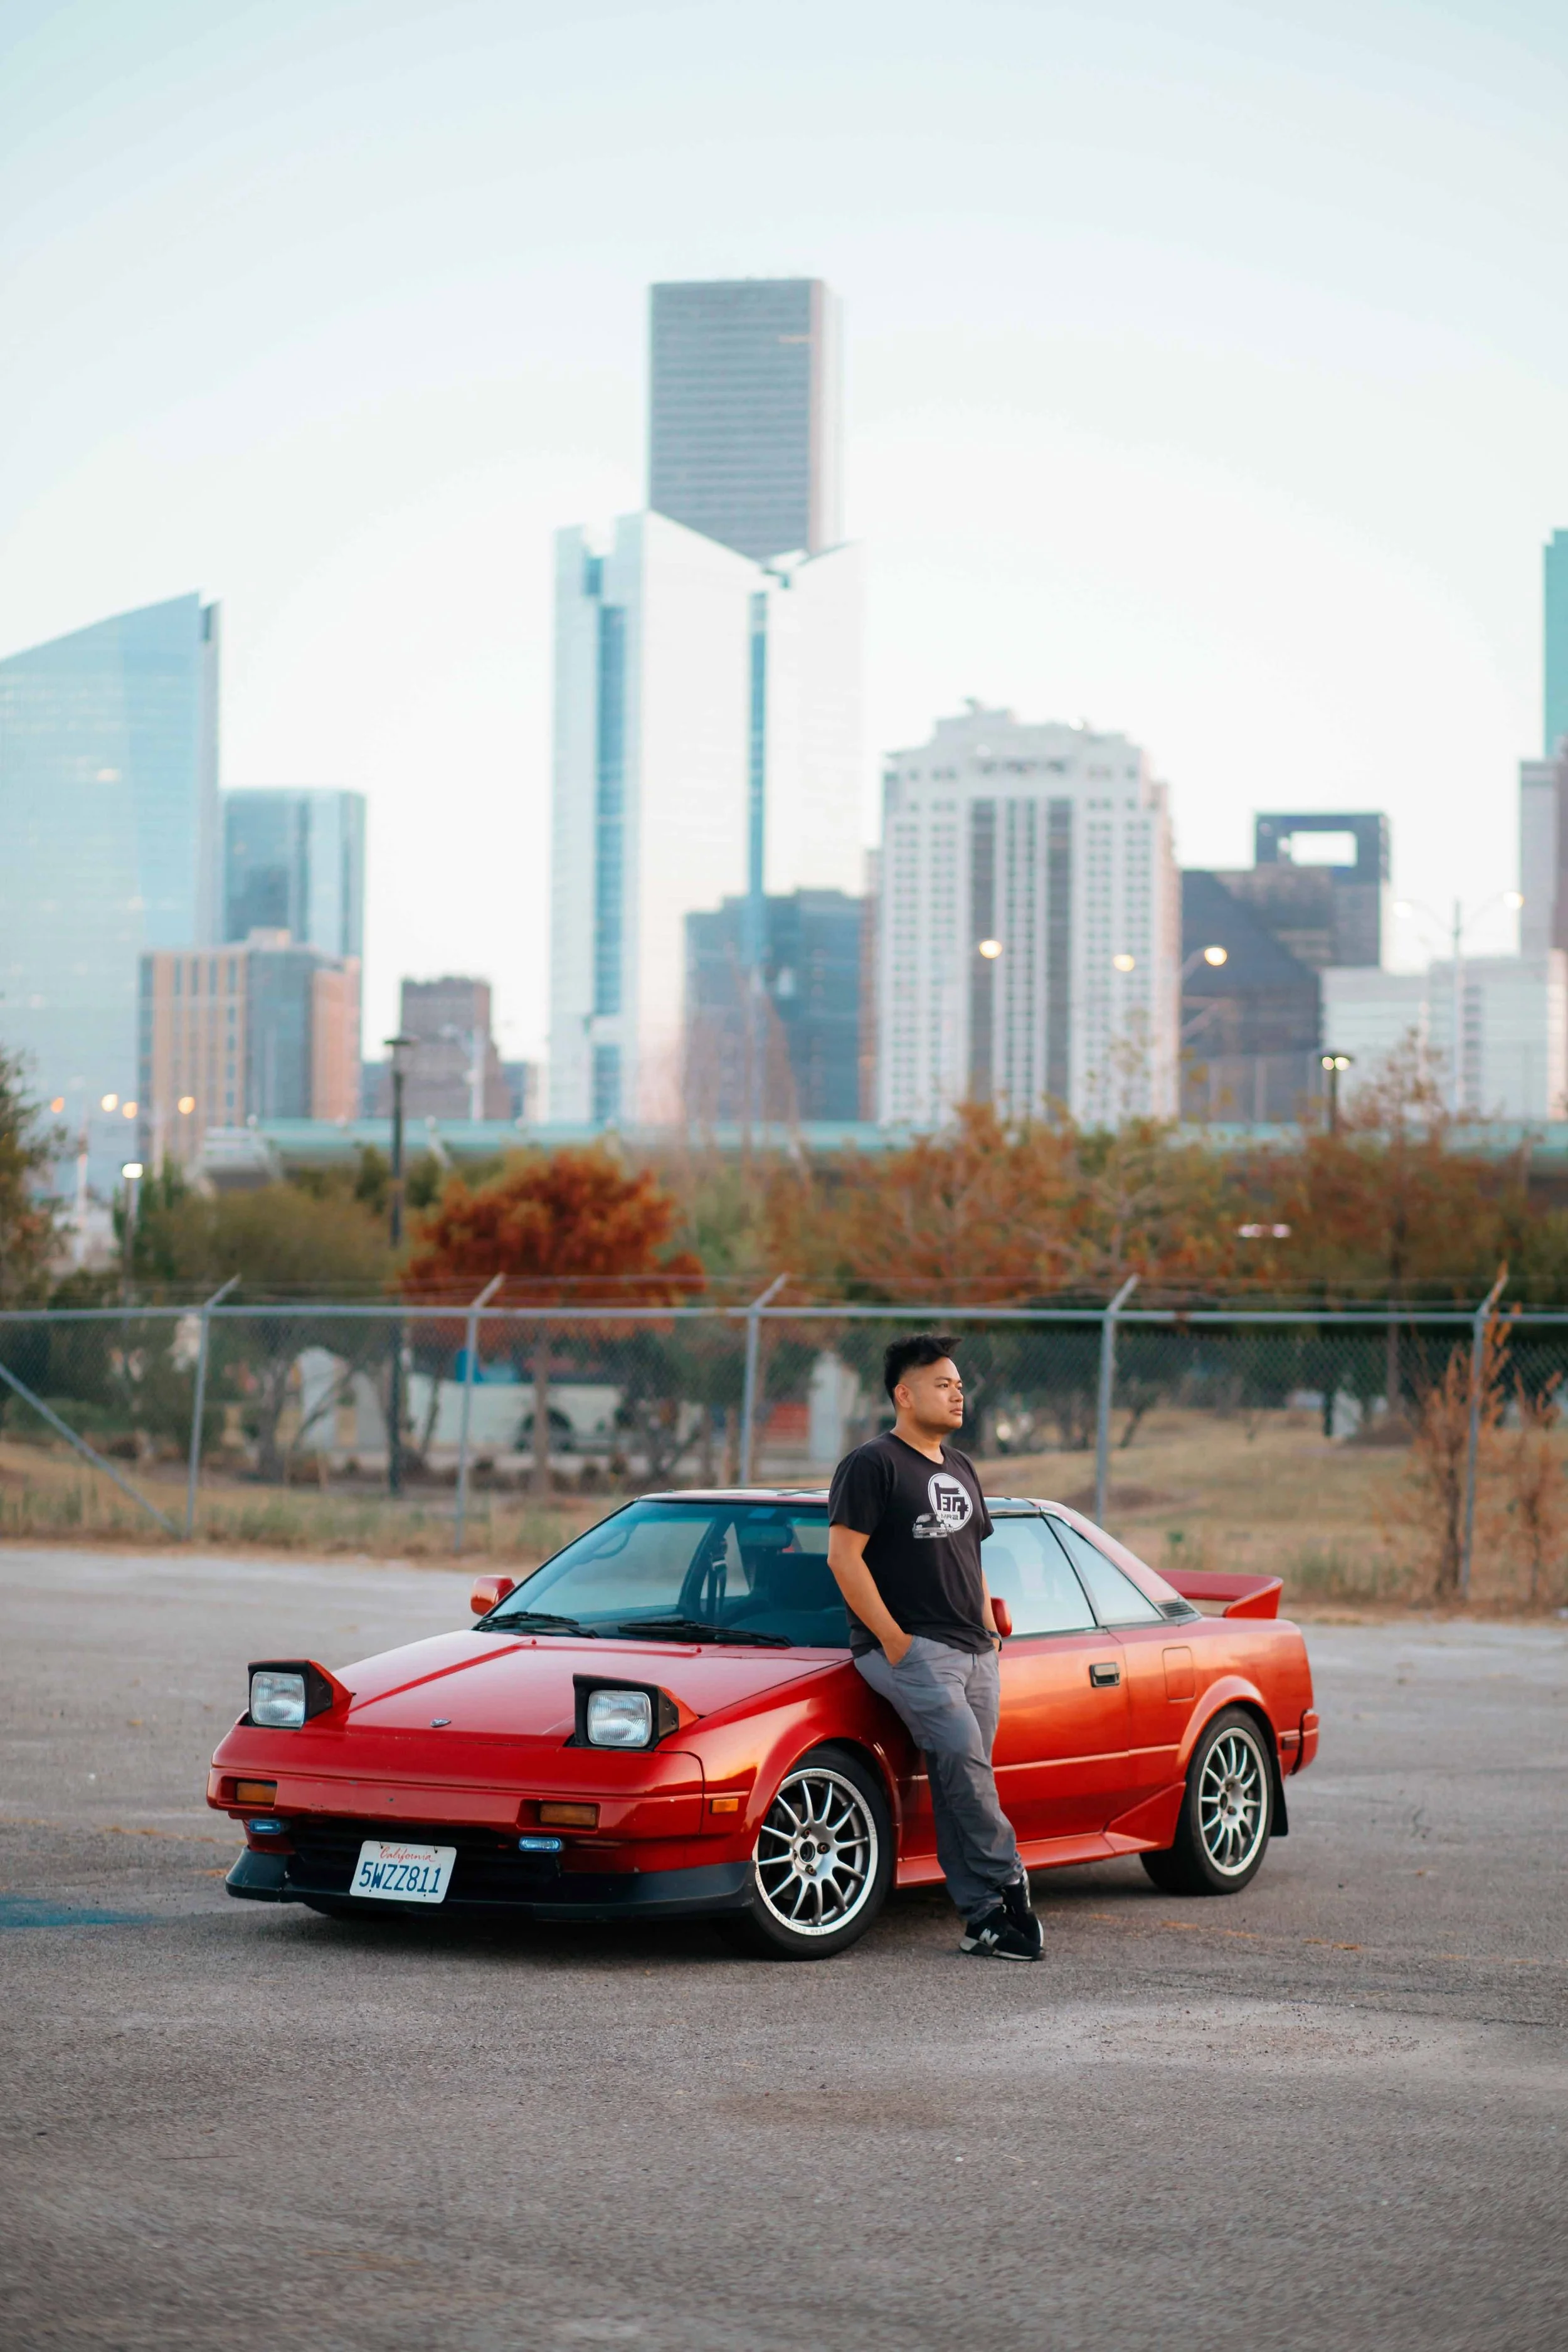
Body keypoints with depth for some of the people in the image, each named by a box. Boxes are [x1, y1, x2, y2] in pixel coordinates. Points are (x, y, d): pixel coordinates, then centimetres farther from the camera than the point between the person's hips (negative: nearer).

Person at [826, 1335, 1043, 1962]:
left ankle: (983, 1920, 2)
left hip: (975, 1651, 7)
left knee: (962, 1781, 3)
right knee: (961, 1752, -24)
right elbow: (844, 1557, -10)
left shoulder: (959, 1468, 21)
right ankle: (1006, 1882, -17)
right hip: (911, 1648, -7)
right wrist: (892, 1639, -15)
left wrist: (988, 1626, 16)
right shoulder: (872, 1465, -4)